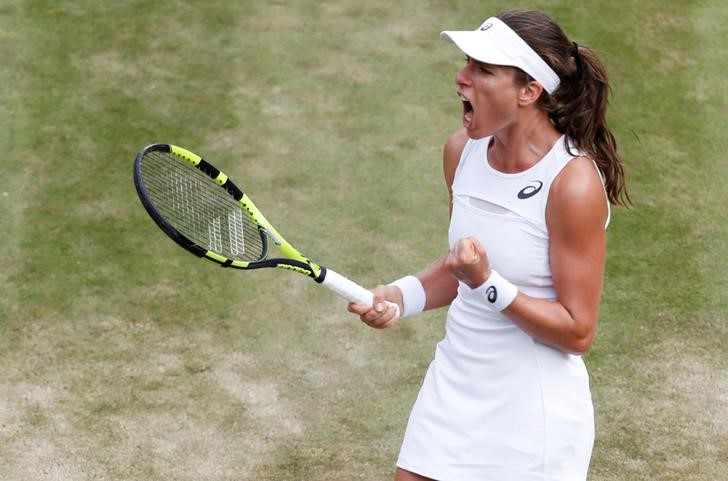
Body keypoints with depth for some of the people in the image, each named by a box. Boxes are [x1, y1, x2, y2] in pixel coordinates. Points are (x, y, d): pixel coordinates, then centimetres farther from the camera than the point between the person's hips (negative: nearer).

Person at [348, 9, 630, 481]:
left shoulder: (574, 184, -22)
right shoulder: (463, 150, -2)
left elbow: (578, 331, -17)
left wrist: (487, 283, -27)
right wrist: (402, 296, -3)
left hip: (533, 414, -6)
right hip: (454, 386, 6)